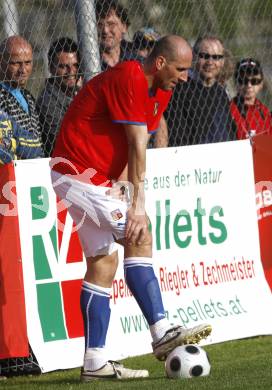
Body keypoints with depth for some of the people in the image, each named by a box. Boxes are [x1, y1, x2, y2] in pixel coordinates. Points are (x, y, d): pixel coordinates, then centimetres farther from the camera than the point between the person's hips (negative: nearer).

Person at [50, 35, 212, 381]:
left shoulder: (160, 91, 11)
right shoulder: (129, 79, -20)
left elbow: (135, 146, 5)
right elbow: (136, 146, -23)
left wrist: (121, 183, -11)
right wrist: (137, 205, -24)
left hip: (96, 179, 10)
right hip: (77, 174, -10)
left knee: (104, 261, 6)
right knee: (139, 237, -18)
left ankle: (95, 362, 4)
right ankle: (161, 334, -23)